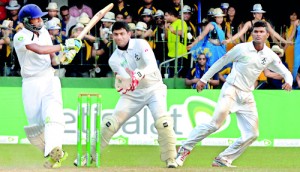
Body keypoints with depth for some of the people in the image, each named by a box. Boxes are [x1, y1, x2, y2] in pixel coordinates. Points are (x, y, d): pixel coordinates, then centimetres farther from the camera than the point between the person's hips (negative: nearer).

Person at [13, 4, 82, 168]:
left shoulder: (44, 32, 9)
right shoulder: (20, 37, -10)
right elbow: (39, 50, -27)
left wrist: (61, 59, -9)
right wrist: (64, 46, -25)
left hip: (49, 79, 2)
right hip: (31, 84, -2)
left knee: (53, 111, -25)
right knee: (35, 126, -3)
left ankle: (55, 150, -44)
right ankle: (53, 155, 18)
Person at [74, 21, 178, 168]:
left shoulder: (140, 45, -13)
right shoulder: (114, 59, -3)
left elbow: (152, 65, -27)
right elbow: (126, 79, -14)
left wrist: (138, 75, -47)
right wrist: (122, 85, -40)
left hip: (153, 88, -3)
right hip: (132, 93, 3)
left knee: (162, 121, -25)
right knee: (111, 122, -6)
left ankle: (170, 159, -13)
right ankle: (90, 155, 7)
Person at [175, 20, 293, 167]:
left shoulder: (270, 56, 4)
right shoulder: (241, 48, -6)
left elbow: (286, 72, 10)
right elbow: (221, 62, 2)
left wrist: (288, 82, -14)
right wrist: (204, 79, 3)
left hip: (247, 95, 5)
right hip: (231, 89, -5)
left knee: (252, 134, -1)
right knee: (215, 124, -20)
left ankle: (223, 160, 7)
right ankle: (185, 149, -10)